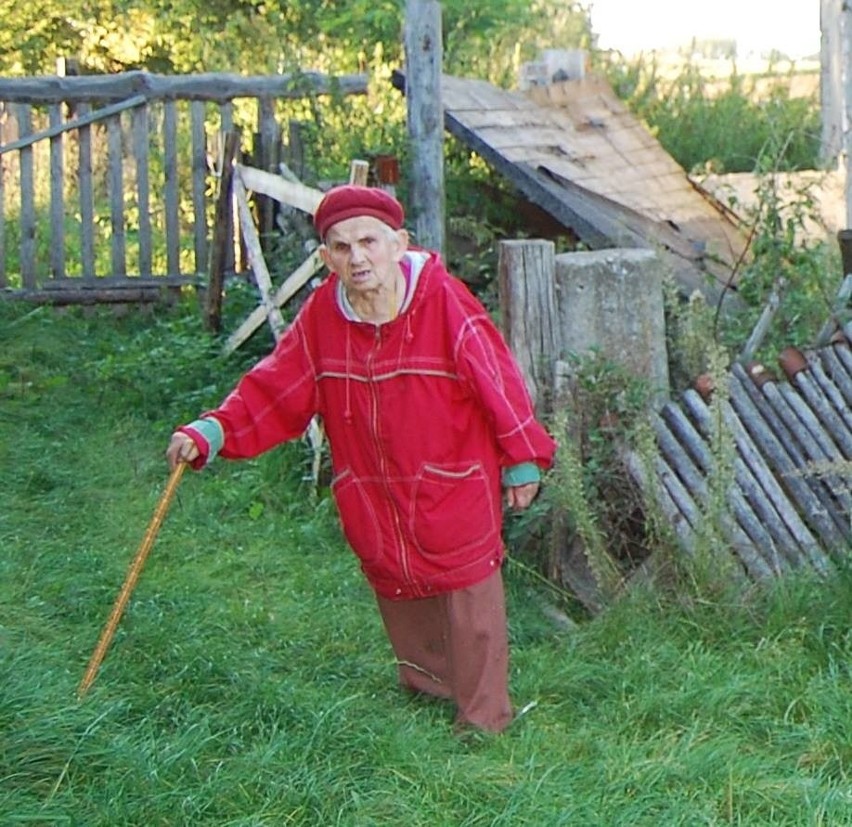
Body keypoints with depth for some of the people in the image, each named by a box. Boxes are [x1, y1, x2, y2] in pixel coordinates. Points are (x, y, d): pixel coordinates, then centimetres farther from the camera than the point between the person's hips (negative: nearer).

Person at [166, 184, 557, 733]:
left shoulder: (446, 303, -18)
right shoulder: (322, 317, -7)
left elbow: (498, 381, -10)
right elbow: (274, 391, -3)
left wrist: (523, 461, -4)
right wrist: (211, 433, -17)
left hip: (456, 492, -4)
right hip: (374, 500, 4)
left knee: (471, 602, 5)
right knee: (401, 597, 18)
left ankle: (484, 718, 19)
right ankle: (426, 688, 40)